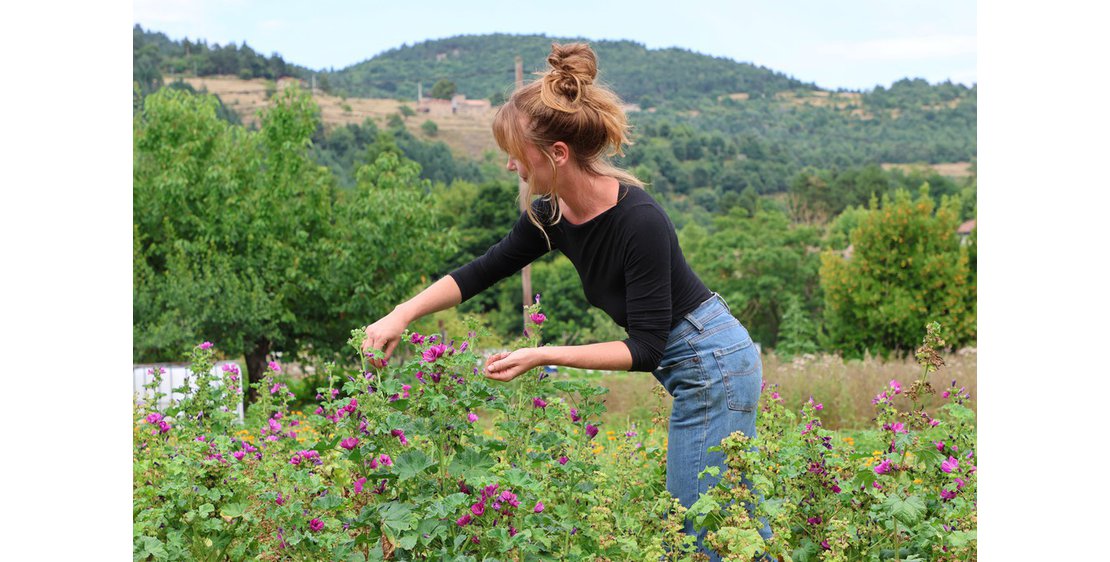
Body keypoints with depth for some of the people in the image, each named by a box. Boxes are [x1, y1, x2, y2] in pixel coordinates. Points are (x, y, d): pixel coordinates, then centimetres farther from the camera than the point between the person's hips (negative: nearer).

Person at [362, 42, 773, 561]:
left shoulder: (639, 222, -28)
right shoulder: (552, 214, -4)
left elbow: (645, 348, -24)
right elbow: (484, 270, 10)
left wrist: (544, 355, -27)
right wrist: (402, 315, 2)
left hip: (713, 362, -8)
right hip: (693, 368, 9)